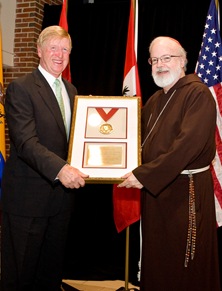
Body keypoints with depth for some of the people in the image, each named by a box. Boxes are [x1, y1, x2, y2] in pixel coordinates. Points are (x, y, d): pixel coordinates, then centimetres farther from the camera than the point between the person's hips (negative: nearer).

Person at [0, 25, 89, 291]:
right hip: (28, 197, -6)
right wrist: (59, 169, -35)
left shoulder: (71, 90, 13)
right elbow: (25, 142, -22)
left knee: (52, 266, 19)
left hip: (63, 191, 7)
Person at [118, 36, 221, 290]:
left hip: (185, 190, -7)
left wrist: (144, 175, -23)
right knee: (156, 259, 17)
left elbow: (188, 144, -23)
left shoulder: (197, 93, -12)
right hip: (154, 189, 8)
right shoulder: (154, 101, 14)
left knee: (185, 269, 4)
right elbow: (142, 142, 21)